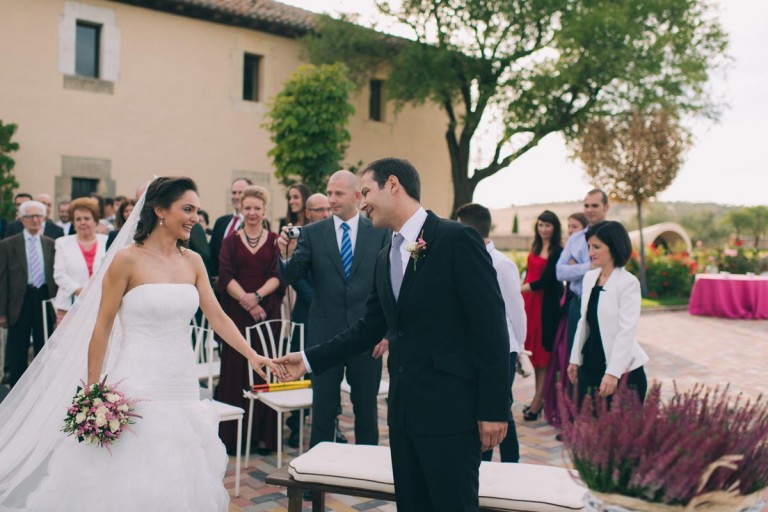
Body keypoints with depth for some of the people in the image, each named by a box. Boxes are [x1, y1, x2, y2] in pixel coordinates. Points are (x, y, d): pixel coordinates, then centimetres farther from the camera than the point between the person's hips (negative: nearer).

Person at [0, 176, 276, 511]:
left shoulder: (193, 261, 6)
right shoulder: (128, 259, -9)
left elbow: (217, 316, 5)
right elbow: (102, 326, -7)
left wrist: (253, 356, -4)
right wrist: (92, 391, -8)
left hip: (182, 386, 5)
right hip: (139, 385, -5)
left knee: (180, 478, 12)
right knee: (133, 479, 4)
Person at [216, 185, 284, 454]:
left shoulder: (275, 241, 8)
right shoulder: (230, 241, 9)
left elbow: (278, 275, -1)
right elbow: (225, 276, -1)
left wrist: (257, 296, -16)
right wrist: (246, 301, -14)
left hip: (267, 312, 0)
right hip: (236, 313, 0)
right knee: (235, 370, 0)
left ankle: (264, 434, 10)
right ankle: (232, 435, 9)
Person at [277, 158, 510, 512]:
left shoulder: (457, 239, -10)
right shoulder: (386, 258, 14)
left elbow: (491, 328, -13)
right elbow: (369, 328, 19)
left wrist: (494, 408, -14)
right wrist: (309, 359, 14)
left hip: (451, 407, -7)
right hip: (403, 408, 7)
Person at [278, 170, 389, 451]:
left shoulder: (380, 232, 0)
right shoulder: (312, 233, 0)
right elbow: (291, 277, -7)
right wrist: (287, 255, -28)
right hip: (325, 334, 0)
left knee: (366, 409, 13)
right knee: (323, 409, 10)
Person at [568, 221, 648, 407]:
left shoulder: (628, 282, -13)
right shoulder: (589, 277, 8)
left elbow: (627, 331, -18)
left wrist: (613, 372, -23)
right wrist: (575, 359, 14)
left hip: (622, 370, -6)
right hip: (591, 364, 6)